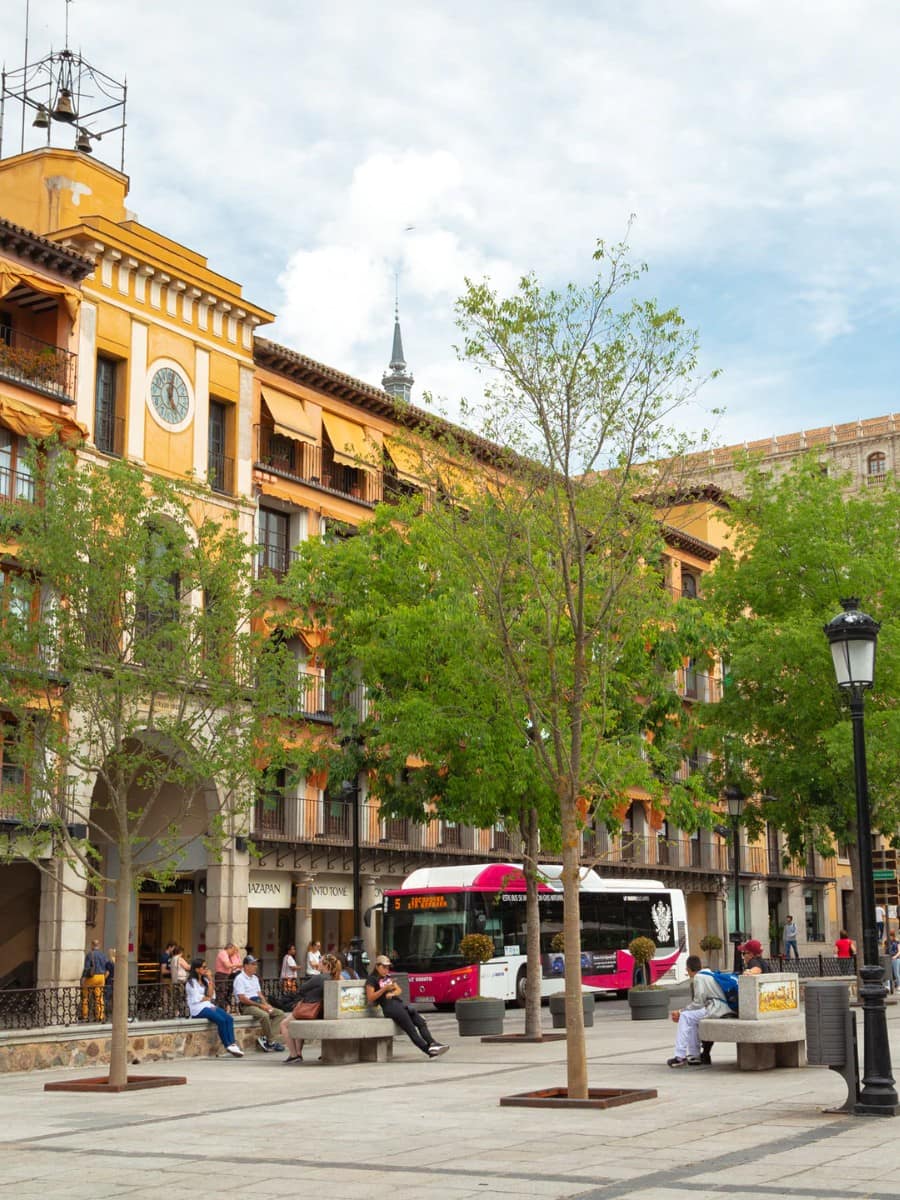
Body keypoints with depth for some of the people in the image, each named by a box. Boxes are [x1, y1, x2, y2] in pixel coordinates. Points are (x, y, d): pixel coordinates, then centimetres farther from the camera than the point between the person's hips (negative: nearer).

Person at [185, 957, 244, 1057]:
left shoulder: (205, 980, 18)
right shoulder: (192, 982, -3)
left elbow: (211, 995, 8)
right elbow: (197, 998, -11)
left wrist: (210, 980, 3)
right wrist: (209, 998, 4)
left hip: (208, 1006, 7)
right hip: (198, 1009, -7)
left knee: (229, 1018, -19)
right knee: (221, 1020, -28)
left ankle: (232, 1044, -28)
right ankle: (227, 1046, -21)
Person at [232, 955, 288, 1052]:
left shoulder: (255, 978, 20)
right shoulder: (240, 978, -8)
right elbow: (242, 999, -15)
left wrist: (266, 1005, 0)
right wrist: (260, 1005, -15)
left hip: (259, 1004, 9)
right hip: (246, 1006, -9)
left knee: (281, 1014, -8)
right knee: (264, 1015, -35)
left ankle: (264, 1038, -18)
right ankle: (271, 1042, -21)